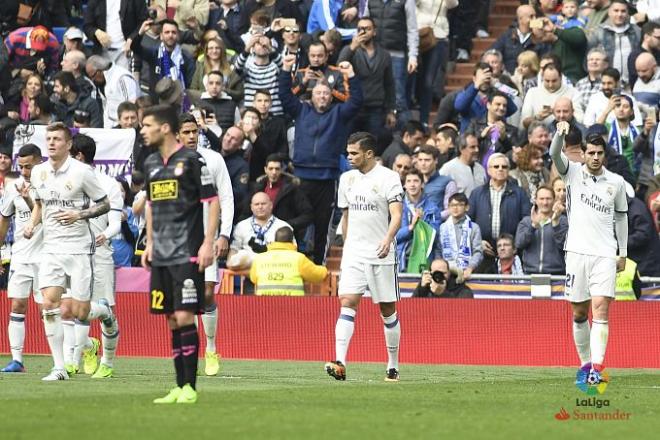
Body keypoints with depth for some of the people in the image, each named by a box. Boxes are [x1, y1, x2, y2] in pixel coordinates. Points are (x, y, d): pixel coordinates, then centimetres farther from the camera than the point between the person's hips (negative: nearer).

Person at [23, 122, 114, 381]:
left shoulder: (81, 172, -9)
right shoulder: (38, 172, 6)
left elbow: (104, 204, -2)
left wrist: (79, 215, -18)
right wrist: (32, 224, 4)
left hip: (79, 248, -4)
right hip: (51, 248, 4)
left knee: (79, 312, -5)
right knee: (49, 304, -12)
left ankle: (105, 310, 33)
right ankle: (59, 368, -8)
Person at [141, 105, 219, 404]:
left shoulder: (191, 160, -7)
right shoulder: (151, 164, 14)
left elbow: (213, 201, -7)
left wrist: (208, 243, -12)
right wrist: (150, 243, 19)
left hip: (187, 254, -7)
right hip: (161, 255, 7)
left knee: (184, 317, -11)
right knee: (172, 320, 7)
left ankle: (190, 387, -7)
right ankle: (179, 387, 11)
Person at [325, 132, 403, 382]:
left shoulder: (388, 178, -6)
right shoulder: (347, 178, 12)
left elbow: (396, 215, -15)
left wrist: (388, 239, -32)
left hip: (381, 255, -4)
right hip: (353, 253, 4)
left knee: (388, 310, 4)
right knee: (347, 303, -13)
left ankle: (393, 366, 17)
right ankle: (340, 363, -25)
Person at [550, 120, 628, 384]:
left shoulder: (616, 182, 7)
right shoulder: (573, 173, 4)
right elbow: (555, 155, -14)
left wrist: (622, 253, 14)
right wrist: (560, 134, -35)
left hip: (605, 255, -1)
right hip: (577, 251, 1)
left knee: (601, 310, -13)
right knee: (579, 314, 5)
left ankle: (597, 368, -20)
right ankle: (585, 364, 19)